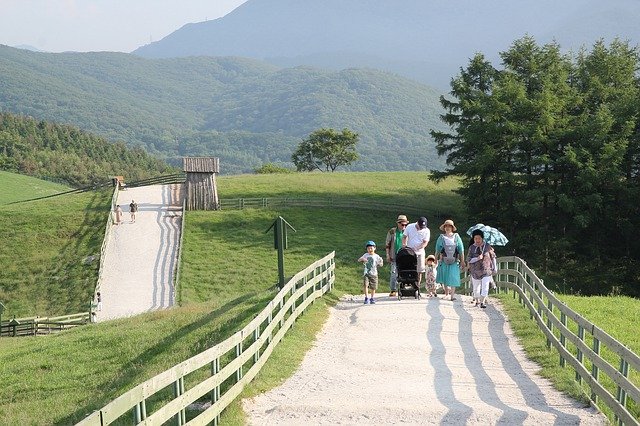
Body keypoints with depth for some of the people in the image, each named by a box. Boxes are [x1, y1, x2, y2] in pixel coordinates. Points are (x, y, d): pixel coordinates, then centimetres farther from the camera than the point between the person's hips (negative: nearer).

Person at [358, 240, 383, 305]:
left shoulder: (376, 256, 0)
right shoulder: (366, 255, 5)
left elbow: (380, 265, 1)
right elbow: (359, 260, 5)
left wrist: (381, 262, -20)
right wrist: (362, 259, -15)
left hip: (374, 274, 0)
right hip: (366, 273, 0)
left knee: (373, 287, 5)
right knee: (365, 285, -16)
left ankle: (372, 298, 23)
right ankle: (366, 298, -9)